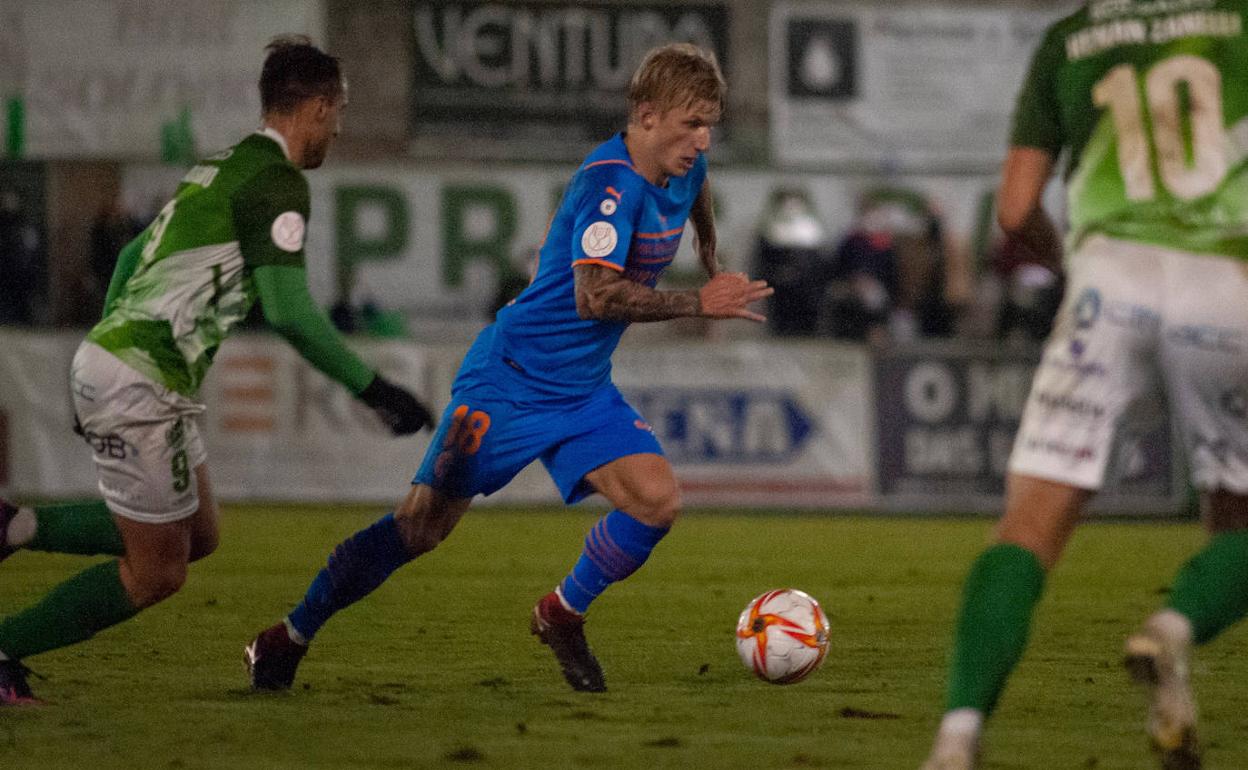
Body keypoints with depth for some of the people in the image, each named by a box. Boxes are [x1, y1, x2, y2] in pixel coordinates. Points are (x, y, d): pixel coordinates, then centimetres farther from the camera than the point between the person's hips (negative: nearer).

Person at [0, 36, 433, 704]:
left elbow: (132, 256, 24)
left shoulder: (224, 168, 17)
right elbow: (289, 313, -20)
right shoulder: (276, 182, -12)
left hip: (104, 355, 10)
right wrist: (373, 391, -15)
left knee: (197, 536, 19)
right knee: (156, 573, 1)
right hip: (138, 382, -10)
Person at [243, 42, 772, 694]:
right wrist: (697, 303, -30)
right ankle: (286, 640, 10)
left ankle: (562, 616, 11)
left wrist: (712, 268, 36)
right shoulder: (610, 181, -23)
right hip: (512, 378, -7)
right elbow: (595, 295, -33)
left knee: (657, 500, -13)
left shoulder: (685, 169, 3)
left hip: (583, 391, 7)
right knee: (424, 521, -5)